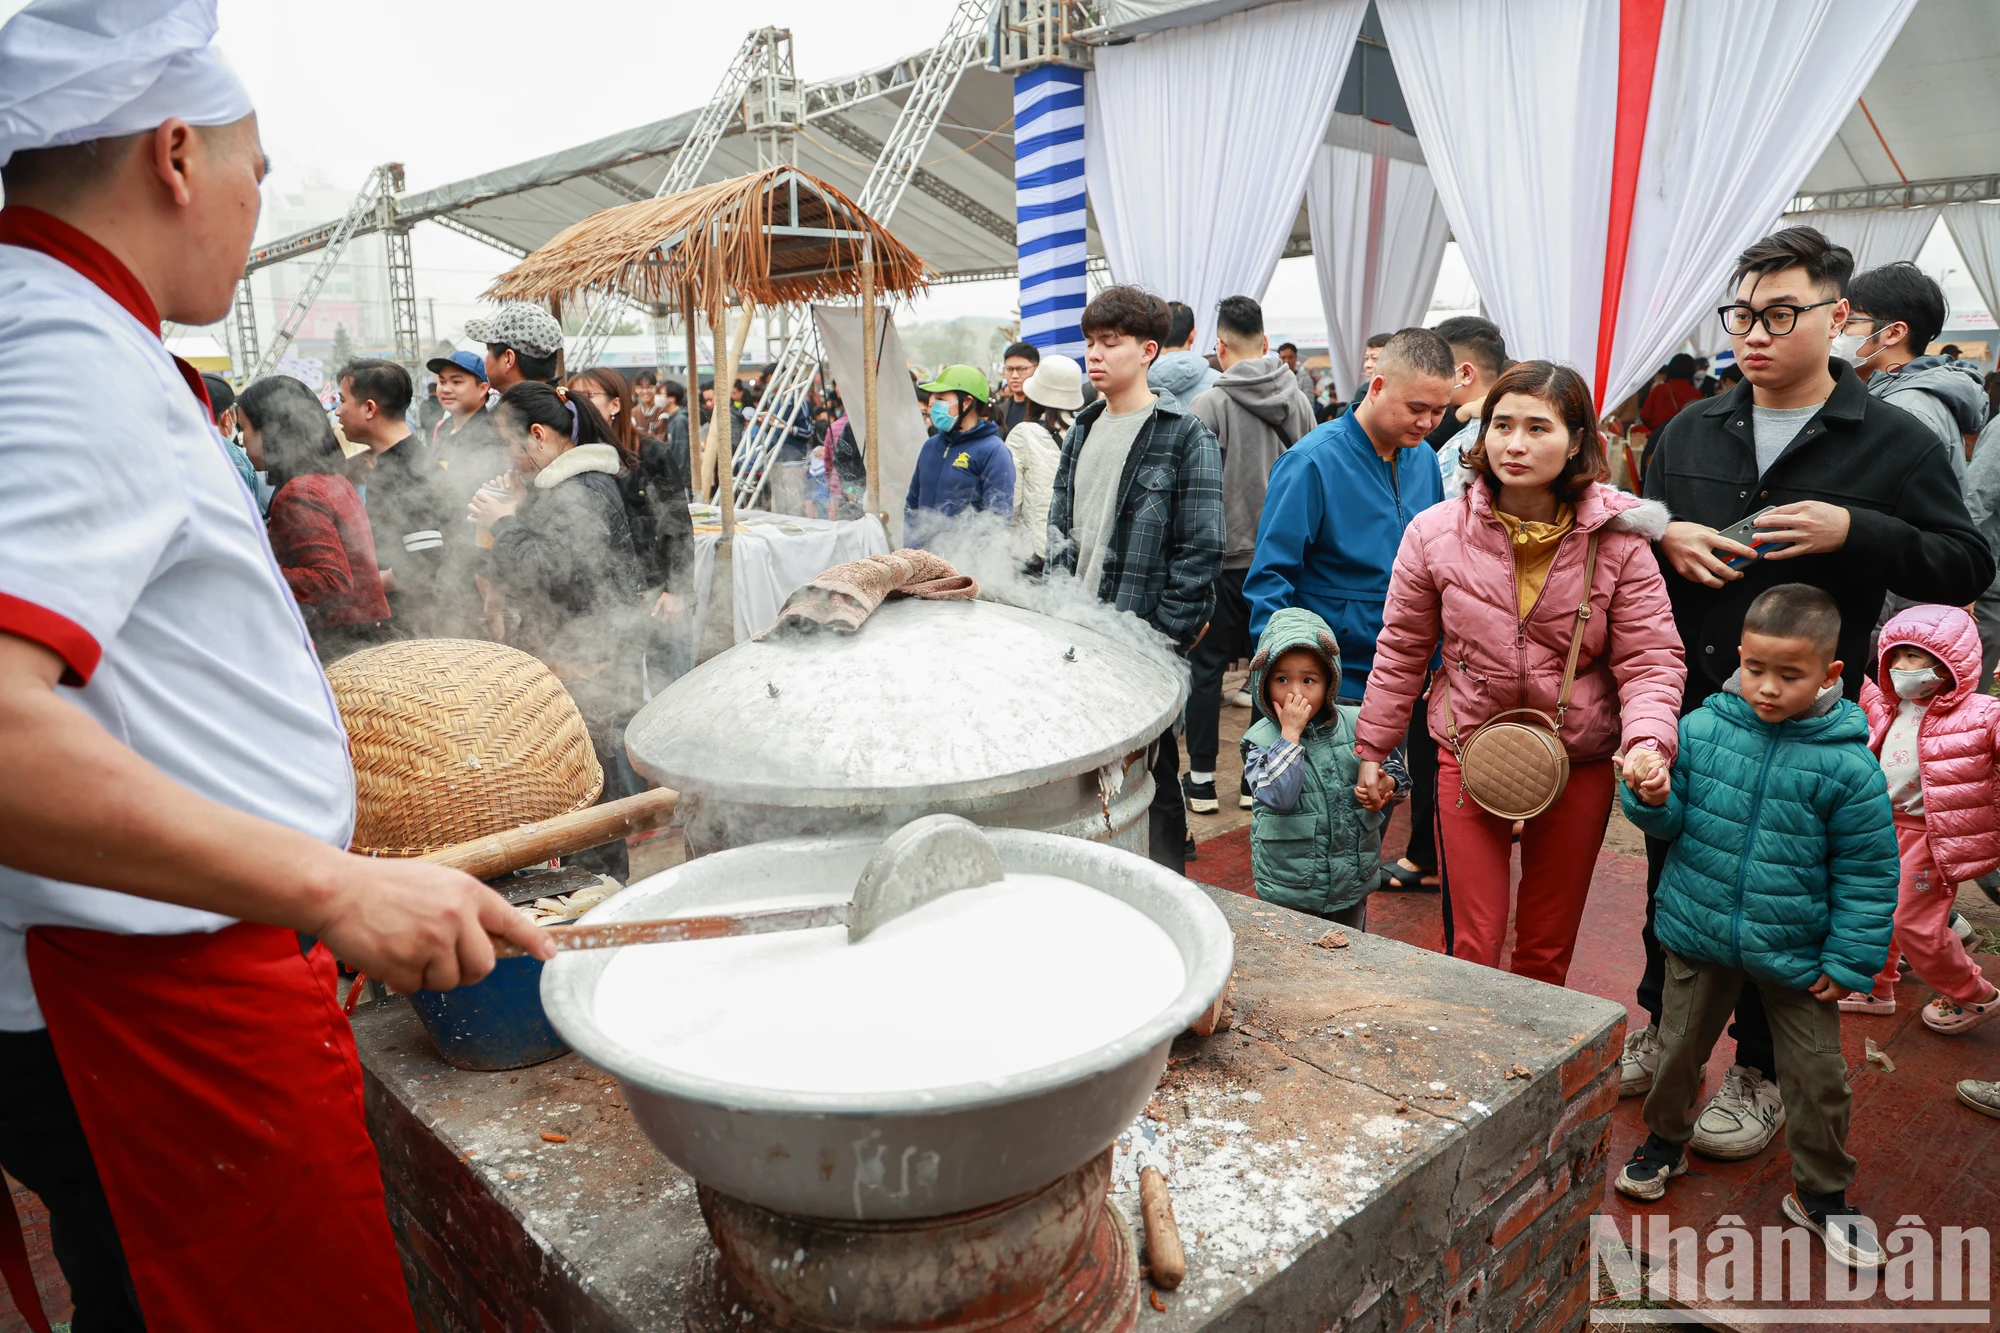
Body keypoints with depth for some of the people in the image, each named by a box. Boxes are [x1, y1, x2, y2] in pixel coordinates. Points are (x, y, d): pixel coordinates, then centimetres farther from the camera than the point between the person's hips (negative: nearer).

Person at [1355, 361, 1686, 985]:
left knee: (1547, 951, 15)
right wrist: (1372, 748, 7)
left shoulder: (1618, 541, -8)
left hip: (1578, 765, 1)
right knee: (1471, 947, 3)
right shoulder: (1436, 533, -7)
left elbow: (1650, 662, -5)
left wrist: (1648, 743, -24)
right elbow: (1401, 652, 3)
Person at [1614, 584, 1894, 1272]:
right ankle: (1667, 1139, 43)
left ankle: (1820, 1193, 34)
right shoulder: (1701, 729, -10)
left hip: (1796, 951, -1)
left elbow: (1867, 872, -6)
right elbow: (1672, 824, 0)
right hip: (1700, 932, 2)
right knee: (1679, 1046, 17)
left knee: (1817, 1076, 10)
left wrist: (1851, 960, -5)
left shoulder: (1847, 764, -15)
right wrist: (1652, 797, -23)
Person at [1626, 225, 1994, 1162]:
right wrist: (1664, 539, -7)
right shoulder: (1689, 433, 8)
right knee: (1670, 877, 15)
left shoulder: (1895, 443, -2)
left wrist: (1854, 531, -20)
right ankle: (1662, 1027, 37)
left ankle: (1760, 1073, 27)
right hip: (1682, 708, 3)